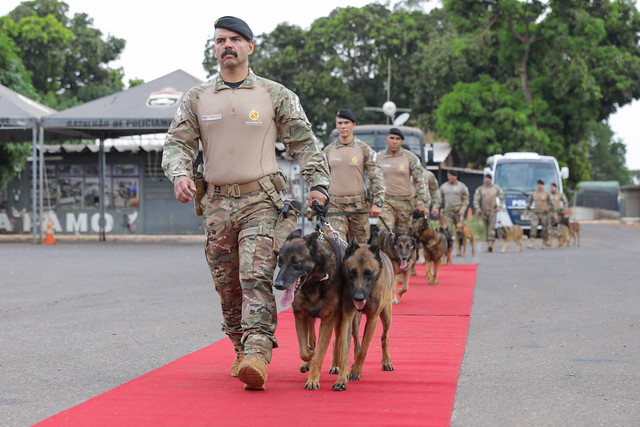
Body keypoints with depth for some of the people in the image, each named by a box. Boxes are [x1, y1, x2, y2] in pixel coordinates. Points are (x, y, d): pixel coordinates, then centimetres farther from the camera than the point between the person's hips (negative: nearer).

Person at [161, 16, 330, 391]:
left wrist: (319, 183, -4)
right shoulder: (197, 98, 11)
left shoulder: (275, 95, 5)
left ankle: (258, 354, -26)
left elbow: (304, 142, 8)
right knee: (227, 284, 8)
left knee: (256, 276, -17)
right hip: (217, 202, 3)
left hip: (261, 201, -3)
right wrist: (180, 174, -12)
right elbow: (178, 142, 9)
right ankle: (242, 350, 24)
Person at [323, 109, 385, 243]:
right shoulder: (328, 150, 10)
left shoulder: (364, 149, 2)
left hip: (358, 204, -1)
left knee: (360, 243, 3)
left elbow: (376, 176, -1)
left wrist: (377, 202, -10)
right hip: (335, 204, 1)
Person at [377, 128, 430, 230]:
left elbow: (420, 181, 1)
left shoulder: (410, 158, 2)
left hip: (405, 202, 0)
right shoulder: (378, 157, 6)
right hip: (385, 201, 0)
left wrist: (422, 203, -6)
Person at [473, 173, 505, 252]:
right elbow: (476, 199, 4)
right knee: (486, 228, 5)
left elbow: (502, 198, 12)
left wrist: (499, 206, -3)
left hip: (493, 210, -2)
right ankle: (488, 243, 14)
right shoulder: (480, 189, 6)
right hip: (484, 211, 2)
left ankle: (490, 244, -24)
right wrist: (477, 208, -12)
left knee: (492, 227, -15)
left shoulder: (496, 188, 6)